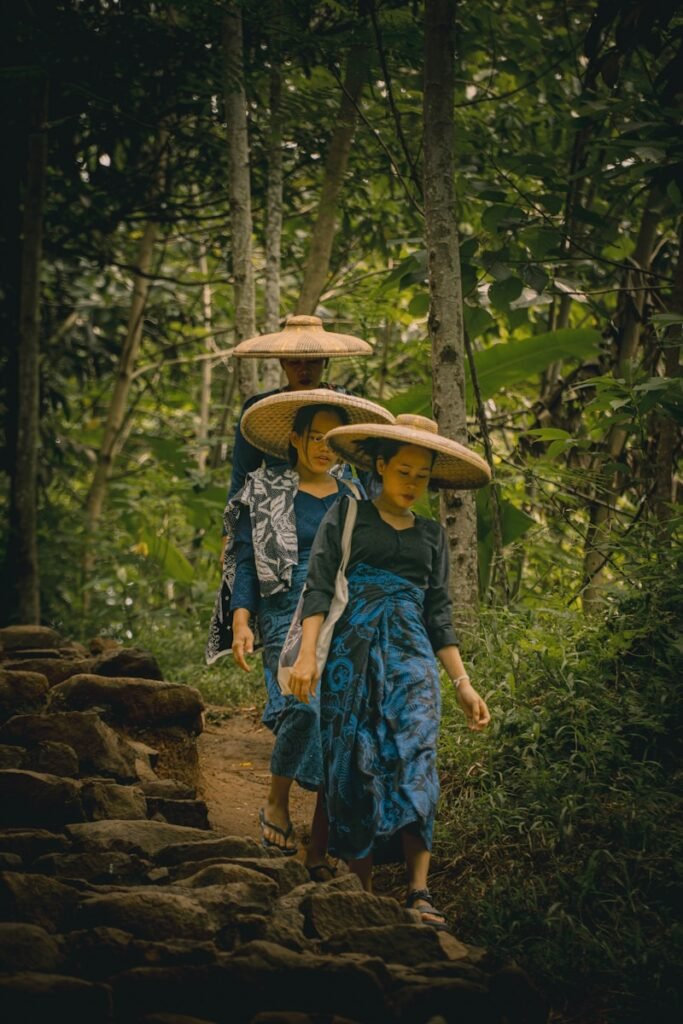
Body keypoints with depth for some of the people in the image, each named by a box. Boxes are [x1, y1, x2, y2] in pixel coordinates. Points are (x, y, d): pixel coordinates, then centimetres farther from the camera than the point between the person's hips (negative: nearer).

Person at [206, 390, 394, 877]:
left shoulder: (355, 497, 18)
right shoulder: (265, 493, 7)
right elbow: (245, 563, 4)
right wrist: (241, 619, -10)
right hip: (289, 617, -4)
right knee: (305, 704, -30)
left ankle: (320, 851, 0)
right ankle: (276, 804, -8)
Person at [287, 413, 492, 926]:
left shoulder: (432, 534, 18)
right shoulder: (346, 517, 8)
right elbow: (318, 588, -1)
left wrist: (463, 682, 12)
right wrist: (308, 653, -13)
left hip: (412, 656, 2)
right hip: (353, 652, -2)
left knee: (414, 762, -14)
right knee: (354, 768, -5)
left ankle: (419, 893, -19)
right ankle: (362, 892, 0)